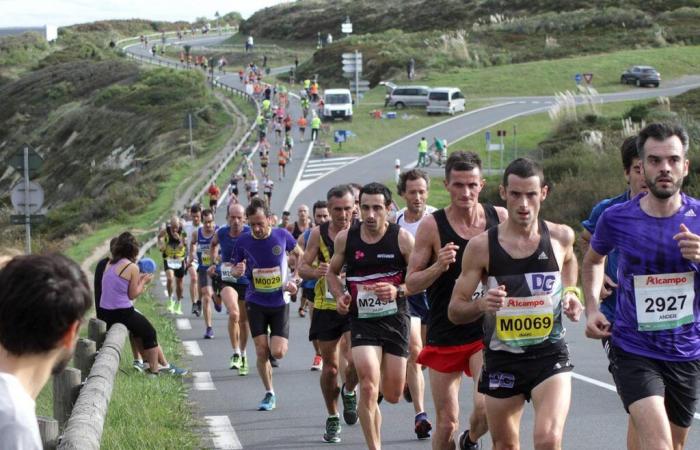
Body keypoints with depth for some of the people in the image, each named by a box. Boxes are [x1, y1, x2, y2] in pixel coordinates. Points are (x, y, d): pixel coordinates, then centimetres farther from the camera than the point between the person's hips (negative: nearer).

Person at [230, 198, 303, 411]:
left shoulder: (282, 236, -9)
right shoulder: (243, 241, -7)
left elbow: (300, 255, 10)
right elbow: (235, 270, 4)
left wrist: (294, 282, 0)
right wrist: (238, 271, -20)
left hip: (280, 302, -1)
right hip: (256, 303, 1)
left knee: (278, 352, -10)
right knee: (261, 351, -4)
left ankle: (278, 341, 27)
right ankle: (269, 394, 14)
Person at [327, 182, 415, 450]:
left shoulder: (402, 238, -7)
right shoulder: (345, 238, -1)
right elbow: (332, 272, 17)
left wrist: (398, 291, -20)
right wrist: (339, 296, -2)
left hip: (395, 320, 0)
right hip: (362, 320, 0)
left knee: (393, 395, 7)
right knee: (368, 388, -19)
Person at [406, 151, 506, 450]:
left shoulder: (500, 218, -2)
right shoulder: (432, 226, -8)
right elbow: (411, 282, -5)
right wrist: (438, 266, -23)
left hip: (487, 332, 0)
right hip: (444, 337, 0)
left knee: (487, 407, -17)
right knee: (446, 422, 4)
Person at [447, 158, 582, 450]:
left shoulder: (560, 237, -2)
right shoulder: (482, 246, -7)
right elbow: (455, 311, -3)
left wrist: (571, 292, 7)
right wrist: (481, 305, -24)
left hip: (550, 356, -1)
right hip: (501, 359, 1)